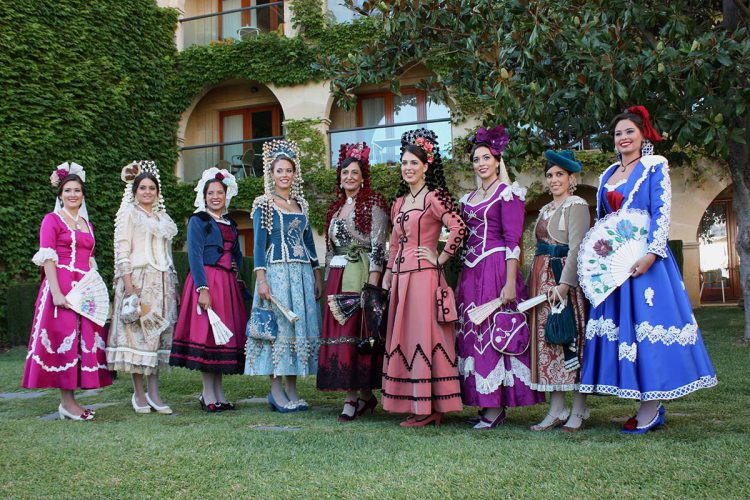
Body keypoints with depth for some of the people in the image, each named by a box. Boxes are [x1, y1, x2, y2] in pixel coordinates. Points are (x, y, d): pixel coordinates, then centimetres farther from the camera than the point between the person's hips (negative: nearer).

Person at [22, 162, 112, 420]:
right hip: (61, 285, -7)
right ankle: (66, 402, 0)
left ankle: (70, 399, 13)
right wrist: (56, 292, -18)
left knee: (84, 339, 5)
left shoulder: (87, 224, 18)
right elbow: (48, 258, -9)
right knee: (63, 338, -6)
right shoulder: (52, 220, -1)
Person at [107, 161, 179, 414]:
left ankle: (153, 392, 7)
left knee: (158, 333, 3)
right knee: (137, 332, -6)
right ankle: (139, 394, 0)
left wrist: (173, 284, 14)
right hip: (137, 279, -5)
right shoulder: (129, 213, 3)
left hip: (162, 282, 5)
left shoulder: (162, 217, 19)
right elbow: (121, 251, -6)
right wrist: (128, 284, -15)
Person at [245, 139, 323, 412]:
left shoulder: (301, 203, 15)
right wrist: (261, 279, -15)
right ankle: (276, 390, 1)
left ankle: (292, 390, 11)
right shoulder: (263, 203, 0)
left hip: (303, 273, 6)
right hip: (277, 271, -5)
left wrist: (317, 276, 12)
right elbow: (259, 243, -6)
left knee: (301, 327, 4)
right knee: (278, 328, -6)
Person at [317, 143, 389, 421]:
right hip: (337, 278, 7)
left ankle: (360, 395, 0)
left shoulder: (373, 204, -2)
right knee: (337, 334, 2)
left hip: (361, 276, -7)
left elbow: (378, 247, -9)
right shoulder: (336, 208, 19)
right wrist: (328, 283, 15)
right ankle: (356, 396, 9)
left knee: (357, 333, -8)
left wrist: (372, 285, -17)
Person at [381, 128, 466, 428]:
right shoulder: (399, 202, 17)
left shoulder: (435, 196, -7)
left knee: (423, 336, -7)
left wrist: (440, 258, -12)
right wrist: (386, 277, 18)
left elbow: (459, 229, -18)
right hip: (401, 277, 8)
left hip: (424, 276, -8)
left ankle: (430, 408, 0)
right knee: (404, 338, 8)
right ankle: (415, 406, 15)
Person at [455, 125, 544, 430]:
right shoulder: (468, 199, 18)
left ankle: (496, 407, -1)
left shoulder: (508, 192, -3)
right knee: (472, 334, 5)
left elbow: (512, 240, -11)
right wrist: (459, 282, 14)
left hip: (496, 268, -7)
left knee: (493, 333, -8)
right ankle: (485, 403, 12)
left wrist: (510, 282, -19)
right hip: (470, 271, 7)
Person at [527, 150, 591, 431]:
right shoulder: (545, 210, 21)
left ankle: (578, 410, 3)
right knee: (546, 341, 5)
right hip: (542, 278, 8)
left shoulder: (576, 206, -3)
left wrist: (564, 284, -22)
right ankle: (556, 410, 9)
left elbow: (576, 248, -13)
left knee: (570, 338, -5)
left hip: (565, 277, -8)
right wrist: (534, 282, 11)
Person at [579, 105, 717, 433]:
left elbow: (662, 213, -8)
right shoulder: (608, 175, 19)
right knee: (619, 324, 3)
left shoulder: (655, 167, 2)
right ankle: (651, 406, 10)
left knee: (646, 320, -9)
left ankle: (650, 409, -4)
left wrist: (651, 253, -19)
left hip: (644, 256, -6)